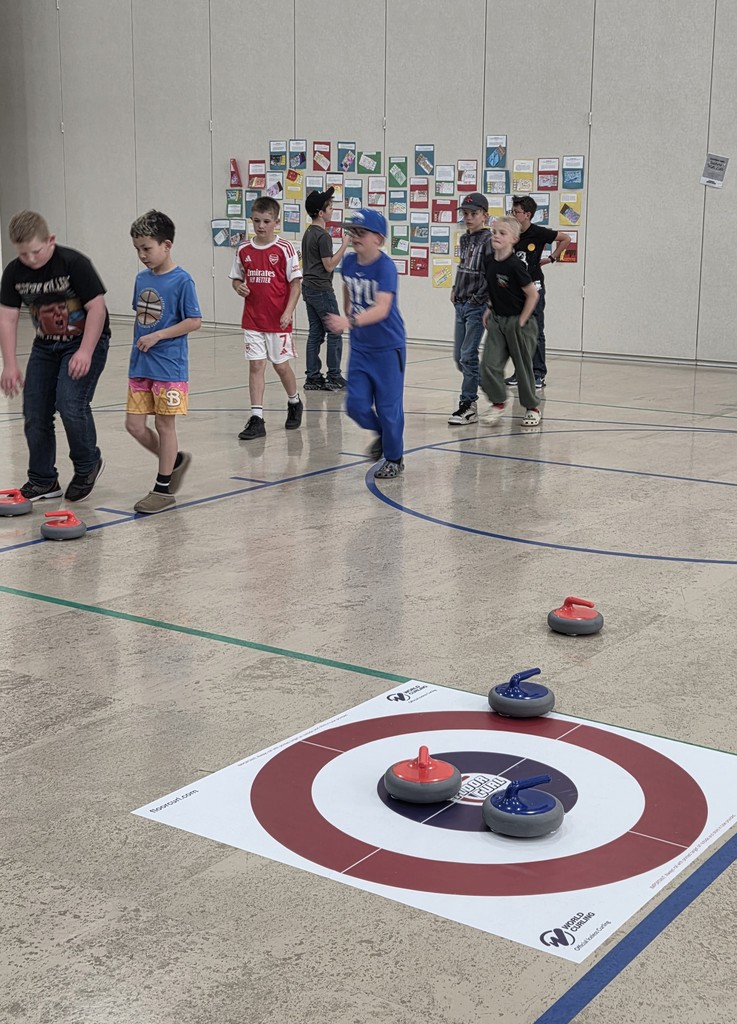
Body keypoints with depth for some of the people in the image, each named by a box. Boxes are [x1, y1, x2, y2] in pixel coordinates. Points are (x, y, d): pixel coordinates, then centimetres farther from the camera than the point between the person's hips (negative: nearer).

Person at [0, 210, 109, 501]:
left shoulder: (73, 263, -21)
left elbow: (96, 307, -21)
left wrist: (85, 352, -27)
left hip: (85, 342, -6)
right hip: (46, 345, 6)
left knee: (70, 404, -21)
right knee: (34, 412, 2)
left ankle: (88, 465, 5)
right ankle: (42, 481, 16)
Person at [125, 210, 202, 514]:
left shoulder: (181, 280, -12)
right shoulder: (142, 279, 9)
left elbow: (194, 322, -13)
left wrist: (157, 336, -17)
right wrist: (138, 343, 10)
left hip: (169, 367, -7)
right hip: (140, 366, 7)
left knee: (165, 424, 2)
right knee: (134, 424, 6)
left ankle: (163, 488, 14)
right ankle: (175, 459, 29)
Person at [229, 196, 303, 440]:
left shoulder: (284, 249, -7)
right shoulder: (244, 250, 4)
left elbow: (295, 283, -6)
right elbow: (236, 278, 15)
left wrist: (288, 311, -15)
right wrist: (239, 287, -8)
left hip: (278, 320, -3)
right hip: (252, 320, 3)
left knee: (281, 365, 8)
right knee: (256, 366, 1)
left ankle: (294, 403, 35)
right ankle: (256, 419, 1)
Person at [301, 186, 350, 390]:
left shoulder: (308, 233, 13)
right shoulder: (323, 236, -15)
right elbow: (329, 266, -16)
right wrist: (344, 245, -13)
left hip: (308, 288, 9)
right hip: (321, 290, -9)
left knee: (315, 333, 9)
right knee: (335, 332, -2)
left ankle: (313, 378, 8)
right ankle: (334, 377, -2)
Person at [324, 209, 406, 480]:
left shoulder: (385, 267, -20)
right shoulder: (349, 261, -1)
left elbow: (382, 308, -33)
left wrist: (351, 322, -46)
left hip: (388, 348, -6)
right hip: (359, 348, 6)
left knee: (388, 405, 2)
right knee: (356, 405, 4)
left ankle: (394, 459, 21)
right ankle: (382, 433, 34)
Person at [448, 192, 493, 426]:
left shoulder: (488, 241, -11)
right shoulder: (465, 239, 12)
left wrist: (479, 299, -16)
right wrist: (456, 289, 14)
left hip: (477, 307, -8)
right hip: (461, 304, 8)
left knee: (468, 356, -8)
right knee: (458, 356, 10)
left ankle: (468, 405, -1)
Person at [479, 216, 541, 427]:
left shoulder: (515, 265, -20)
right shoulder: (490, 262, 0)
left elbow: (532, 294, -15)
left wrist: (522, 321, -12)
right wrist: (489, 310, 8)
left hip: (518, 321, -6)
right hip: (497, 320, 6)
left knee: (523, 366, 6)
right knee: (489, 364, -4)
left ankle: (532, 408, 22)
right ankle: (498, 403, 14)